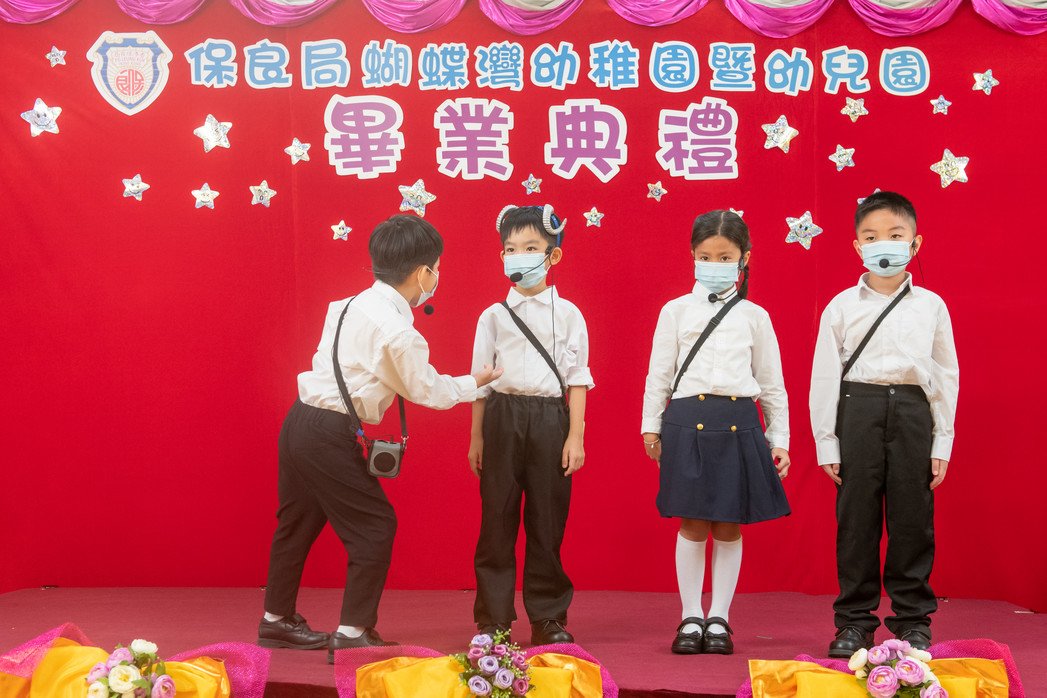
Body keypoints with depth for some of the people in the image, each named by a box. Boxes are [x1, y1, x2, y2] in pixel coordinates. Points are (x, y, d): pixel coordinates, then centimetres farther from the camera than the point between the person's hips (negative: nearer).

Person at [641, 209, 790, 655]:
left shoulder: (754, 317, 8)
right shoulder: (676, 312, 7)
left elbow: (772, 383, 11)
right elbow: (659, 373, 9)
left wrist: (779, 440, 9)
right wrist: (651, 427, 6)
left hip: (738, 422, 1)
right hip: (688, 421, -1)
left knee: (729, 527, 5)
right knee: (691, 526, 3)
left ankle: (719, 619, 16)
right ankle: (691, 618, 13)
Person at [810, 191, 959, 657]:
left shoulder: (931, 306, 7)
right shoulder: (842, 307, 4)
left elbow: (946, 376, 9)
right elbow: (824, 377, 4)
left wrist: (941, 442, 5)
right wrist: (826, 442, 0)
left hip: (913, 412, 1)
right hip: (858, 410, -1)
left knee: (912, 518, 3)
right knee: (857, 517, 2)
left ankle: (913, 619, 15)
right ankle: (855, 620, 11)